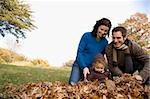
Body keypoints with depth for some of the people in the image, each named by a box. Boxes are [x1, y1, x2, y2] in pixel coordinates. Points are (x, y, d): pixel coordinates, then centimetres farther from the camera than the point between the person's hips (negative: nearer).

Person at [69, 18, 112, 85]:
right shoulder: (87, 36, -8)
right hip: (79, 65, -3)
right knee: (73, 83, -20)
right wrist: (84, 67, -20)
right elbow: (79, 52, -11)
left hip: (92, 68, 3)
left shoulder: (105, 42, 3)